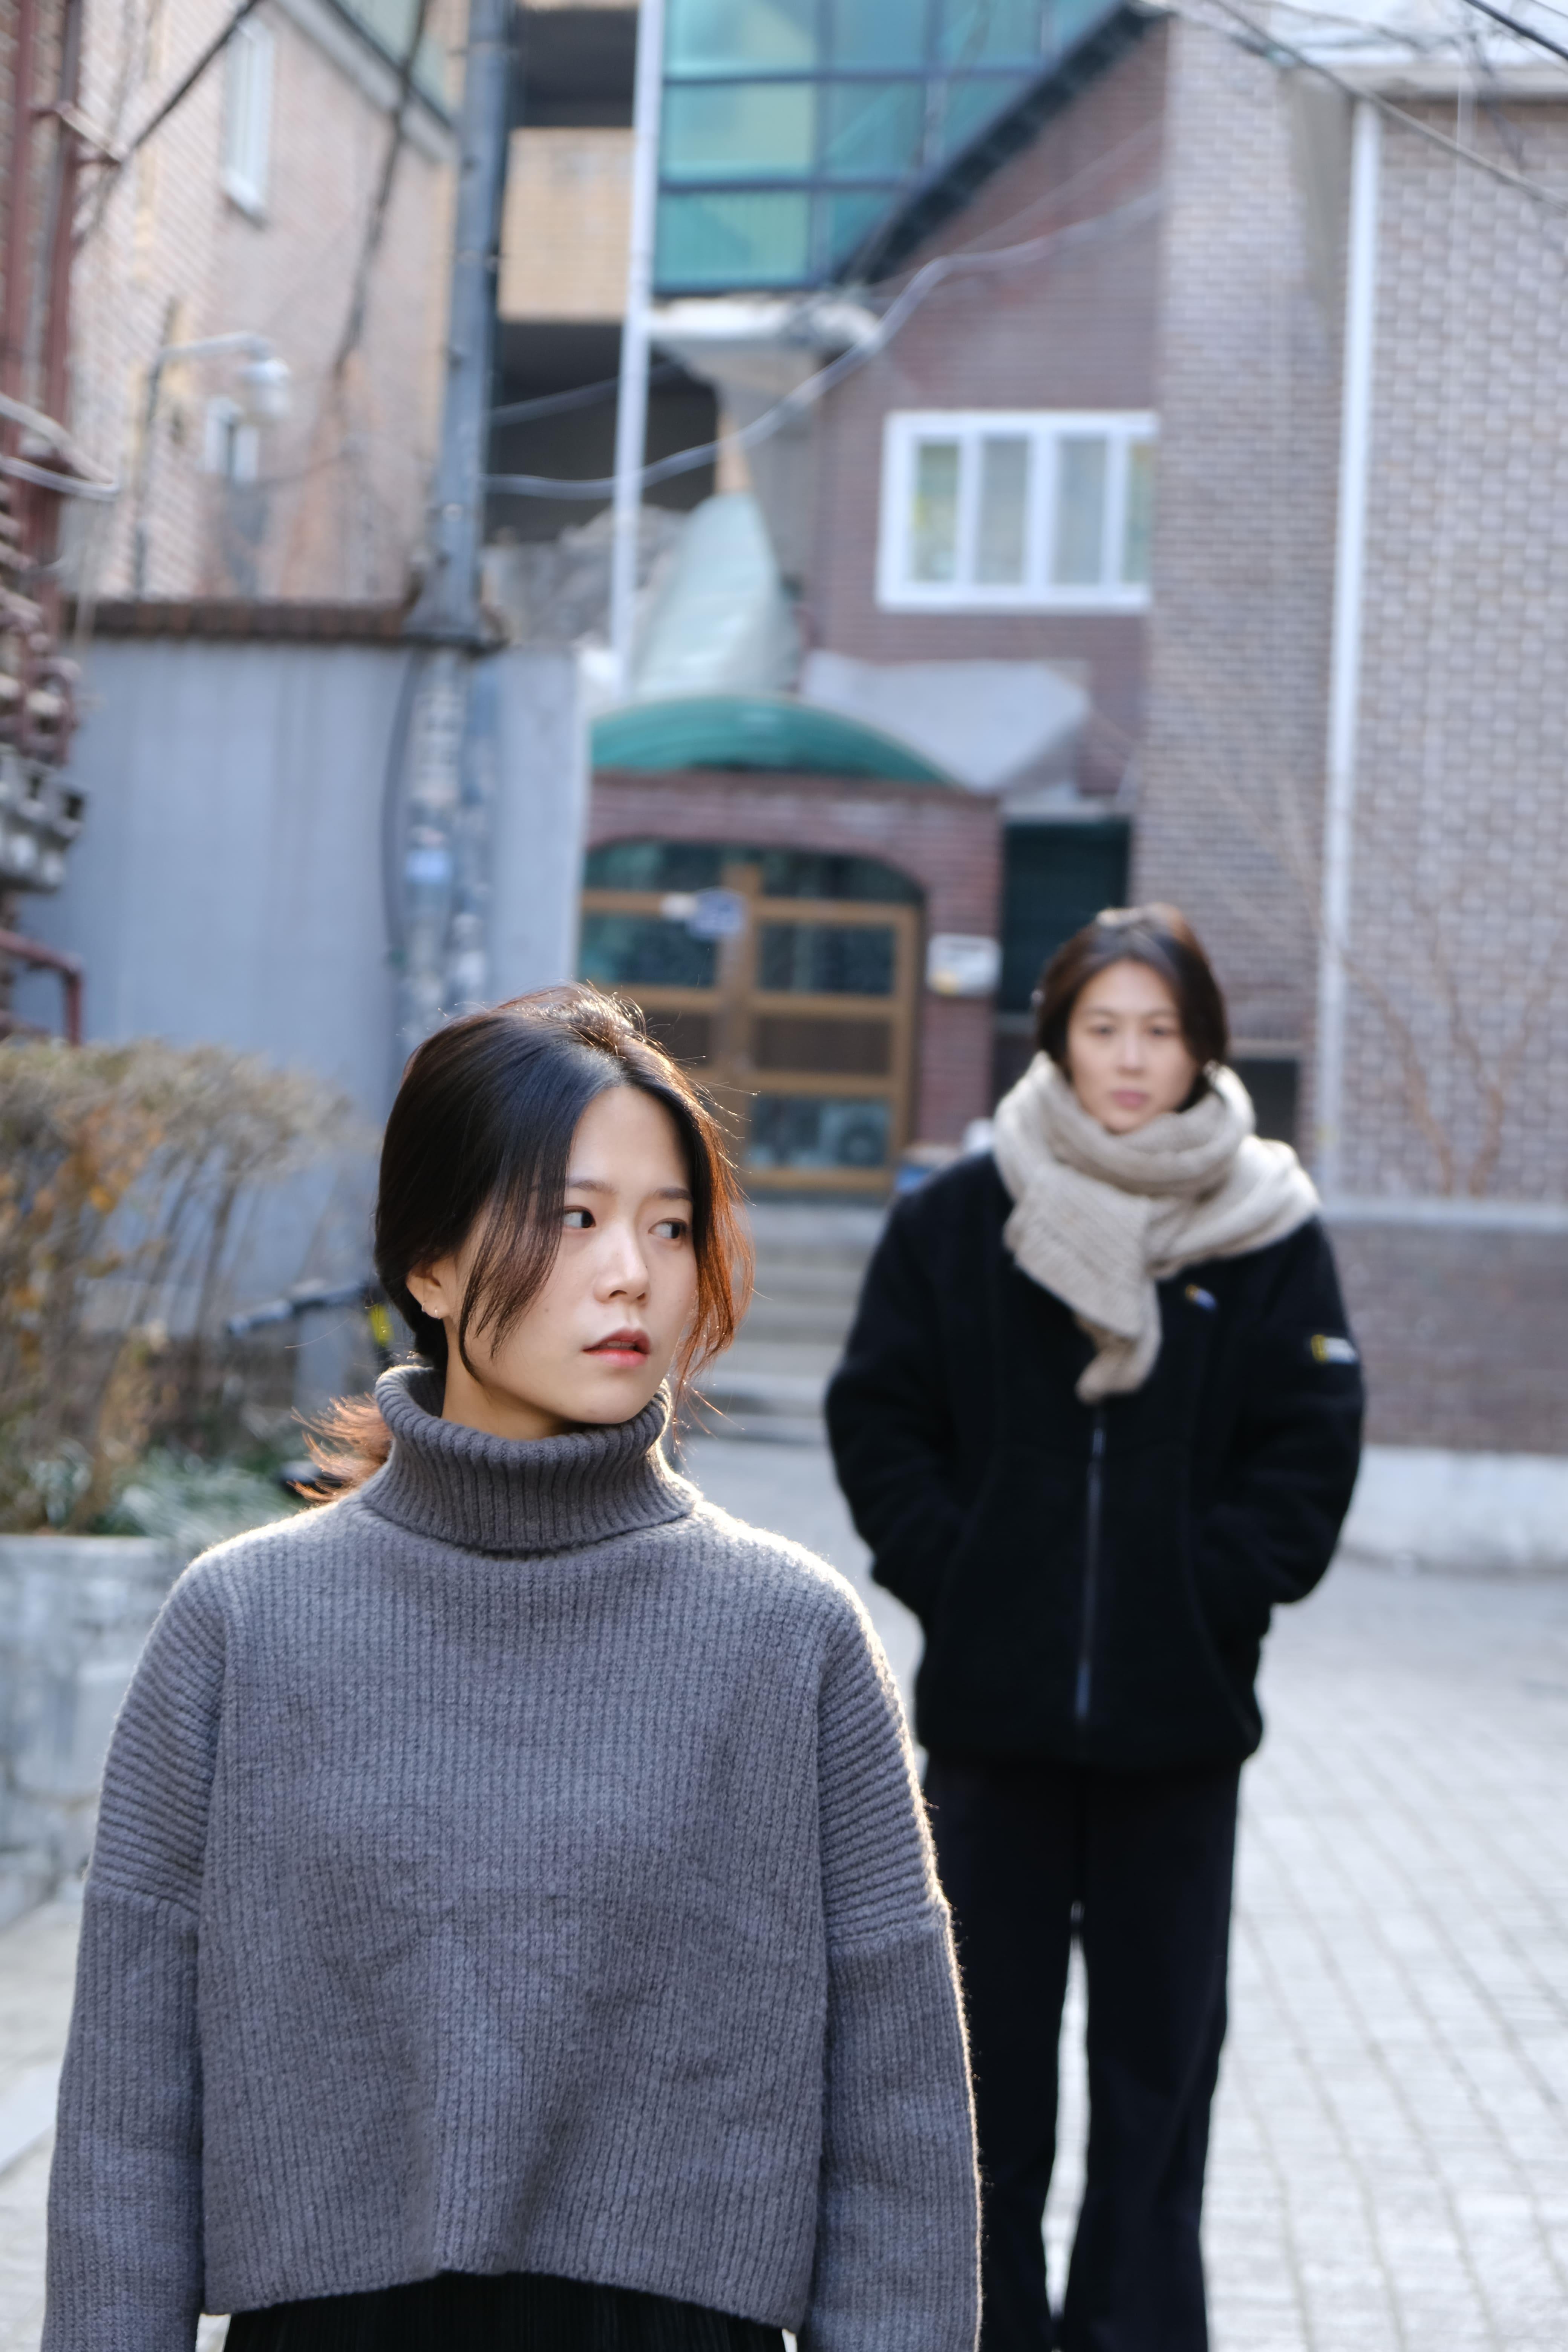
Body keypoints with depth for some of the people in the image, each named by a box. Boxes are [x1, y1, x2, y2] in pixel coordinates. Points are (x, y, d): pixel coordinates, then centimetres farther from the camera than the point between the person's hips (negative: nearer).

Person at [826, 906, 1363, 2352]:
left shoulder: (1270, 1235, 1)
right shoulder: (960, 1220, 2)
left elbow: (1308, 1457, -1)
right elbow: (880, 1421, 3)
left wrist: (1208, 1599, -10)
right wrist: (955, 1581, -7)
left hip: (1178, 1717, -1)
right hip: (993, 1705, 1)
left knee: (1161, 2043, 5)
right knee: (988, 2034, 9)